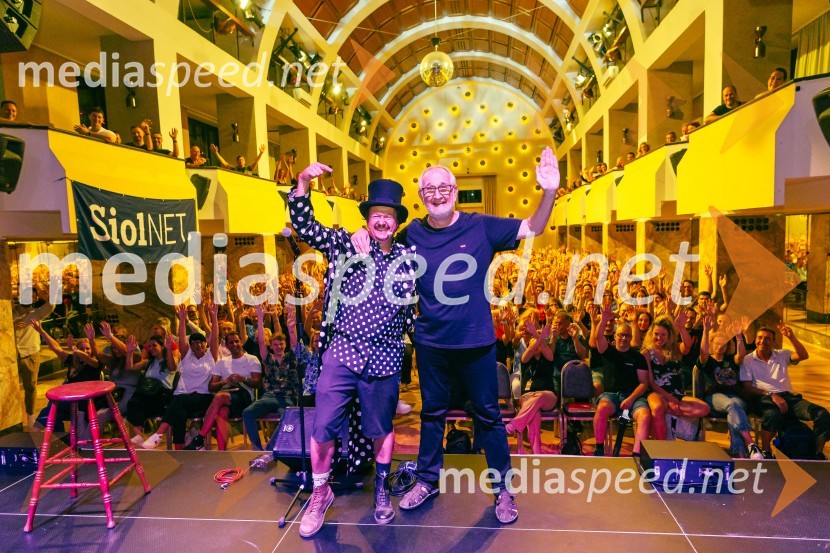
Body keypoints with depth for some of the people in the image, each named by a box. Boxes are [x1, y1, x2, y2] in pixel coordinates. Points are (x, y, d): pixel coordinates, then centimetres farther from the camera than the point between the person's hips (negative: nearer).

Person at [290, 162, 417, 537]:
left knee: (382, 428, 16)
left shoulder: (408, 259, 3)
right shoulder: (343, 243, 1)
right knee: (323, 428, 2)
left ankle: (382, 489, 39)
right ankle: (320, 492, 28)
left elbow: (413, 307, 15)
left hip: (384, 360, 1)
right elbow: (304, 226, -6)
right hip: (341, 352, 0)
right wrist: (304, 182, -18)